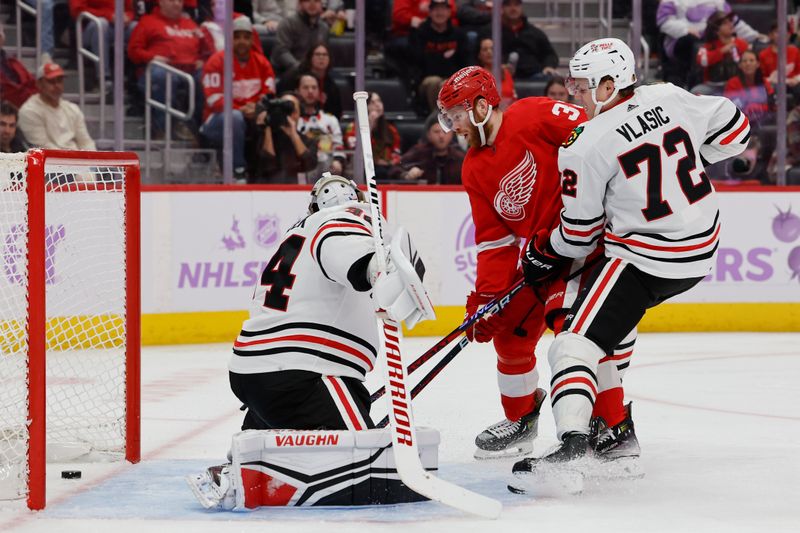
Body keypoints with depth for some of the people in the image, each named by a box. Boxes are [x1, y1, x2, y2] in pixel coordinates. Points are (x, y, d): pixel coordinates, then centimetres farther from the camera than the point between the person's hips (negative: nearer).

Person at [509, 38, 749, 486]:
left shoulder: (587, 147, -13)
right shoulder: (672, 99, 1)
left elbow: (580, 234, -6)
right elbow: (735, 130, 14)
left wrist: (543, 254, 13)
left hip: (644, 260, -8)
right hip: (702, 250, 8)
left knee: (576, 343, -10)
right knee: (618, 303, 31)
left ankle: (573, 442, -31)